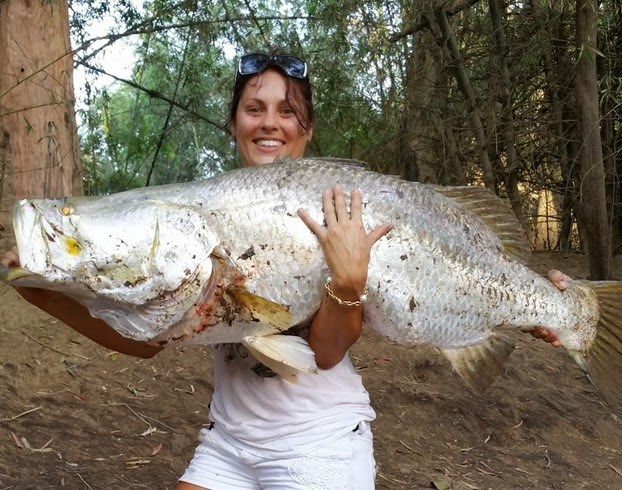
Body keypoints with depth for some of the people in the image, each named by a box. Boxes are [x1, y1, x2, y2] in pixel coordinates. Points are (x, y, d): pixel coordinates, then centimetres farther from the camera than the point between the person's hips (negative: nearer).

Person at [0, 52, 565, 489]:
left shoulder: (340, 209, -9)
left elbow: (329, 351, -14)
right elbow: (147, 337, -5)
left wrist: (349, 279, -32)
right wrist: (51, 292, -17)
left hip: (320, 441, -3)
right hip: (228, 438, 4)